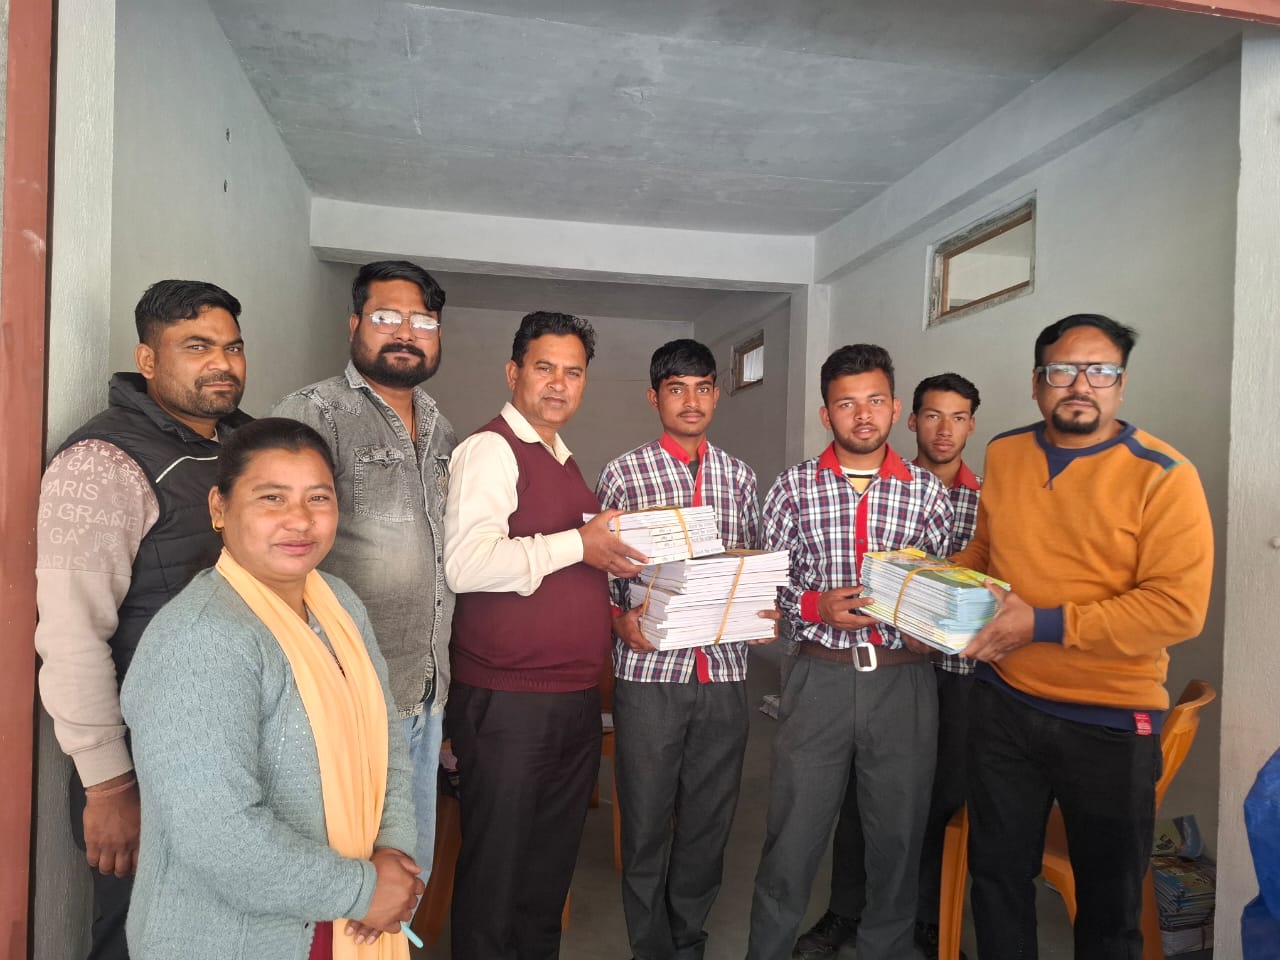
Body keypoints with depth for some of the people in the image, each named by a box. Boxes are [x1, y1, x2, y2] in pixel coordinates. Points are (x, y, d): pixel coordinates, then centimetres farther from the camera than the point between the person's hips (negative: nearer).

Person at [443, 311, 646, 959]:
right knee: (494, 866, 7)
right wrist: (579, 545, -19)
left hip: (576, 699, 8)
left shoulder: (564, 462, 16)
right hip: (507, 703, -8)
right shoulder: (490, 449, -10)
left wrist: (612, 563, 11)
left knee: (553, 863, 20)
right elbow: (467, 564, -25)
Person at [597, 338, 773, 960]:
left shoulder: (739, 477, 9)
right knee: (647, 821, 9)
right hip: (649, 671, -3)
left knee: (710, 820, 15)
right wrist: (618, 618, -17)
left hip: (724, 673, 3)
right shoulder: (623, 474, -1)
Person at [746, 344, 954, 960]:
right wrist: (817, 606, -15)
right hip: (821, 674, -1)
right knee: (792, 837, 7)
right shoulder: (795, 487, 0)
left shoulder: (927, 491, 4)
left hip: (904, 679, 2)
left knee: (898, 835, 14)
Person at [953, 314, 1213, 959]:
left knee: (1109, 900, 17)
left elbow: (1179, 607, -20)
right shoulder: (1003, 455, 2)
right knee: (997, 873, 19)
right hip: (1003, 704, 4)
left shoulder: (1163, 476, -13)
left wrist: (1044, 625, -23)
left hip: (1111, 722, -3)